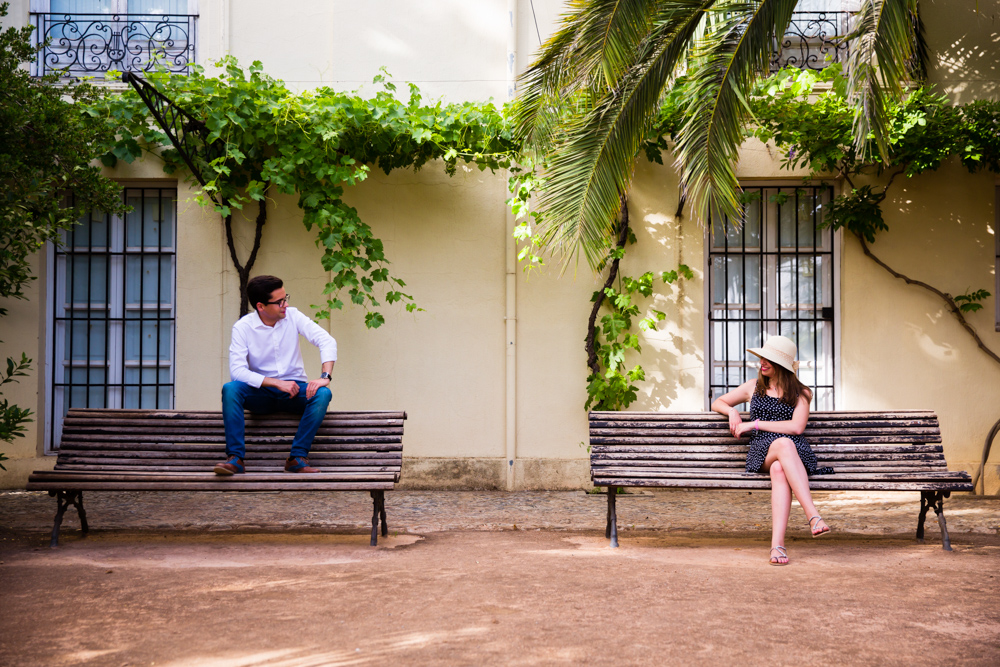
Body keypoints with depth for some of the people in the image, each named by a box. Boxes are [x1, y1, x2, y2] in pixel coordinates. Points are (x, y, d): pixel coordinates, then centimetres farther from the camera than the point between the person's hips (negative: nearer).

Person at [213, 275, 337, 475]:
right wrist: (277, 383, -26)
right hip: (261, 393, -1)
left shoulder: (293, 316, -3)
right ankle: (235, 458, -30)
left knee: (323, 394, -29)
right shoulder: (243, 327, -9)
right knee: (230, 388, -30)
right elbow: (237, 370, -20)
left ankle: (297, 458, -27)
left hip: (294, 389, 1)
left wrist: (325, 376, -26)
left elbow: (327, 342, -10)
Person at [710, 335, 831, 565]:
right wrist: (732, 411, 6)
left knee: (779, 471, -42)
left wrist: (755, 424, -5)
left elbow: (796, 427, -3)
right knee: (784, 444, -40)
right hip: (762, 452, 1)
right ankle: (814, 516, -53)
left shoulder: (801, 393, 14)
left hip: (797, 452, 0)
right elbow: (717, 403, 31)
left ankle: (777, 544, -56)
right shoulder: (753, 387, 22)